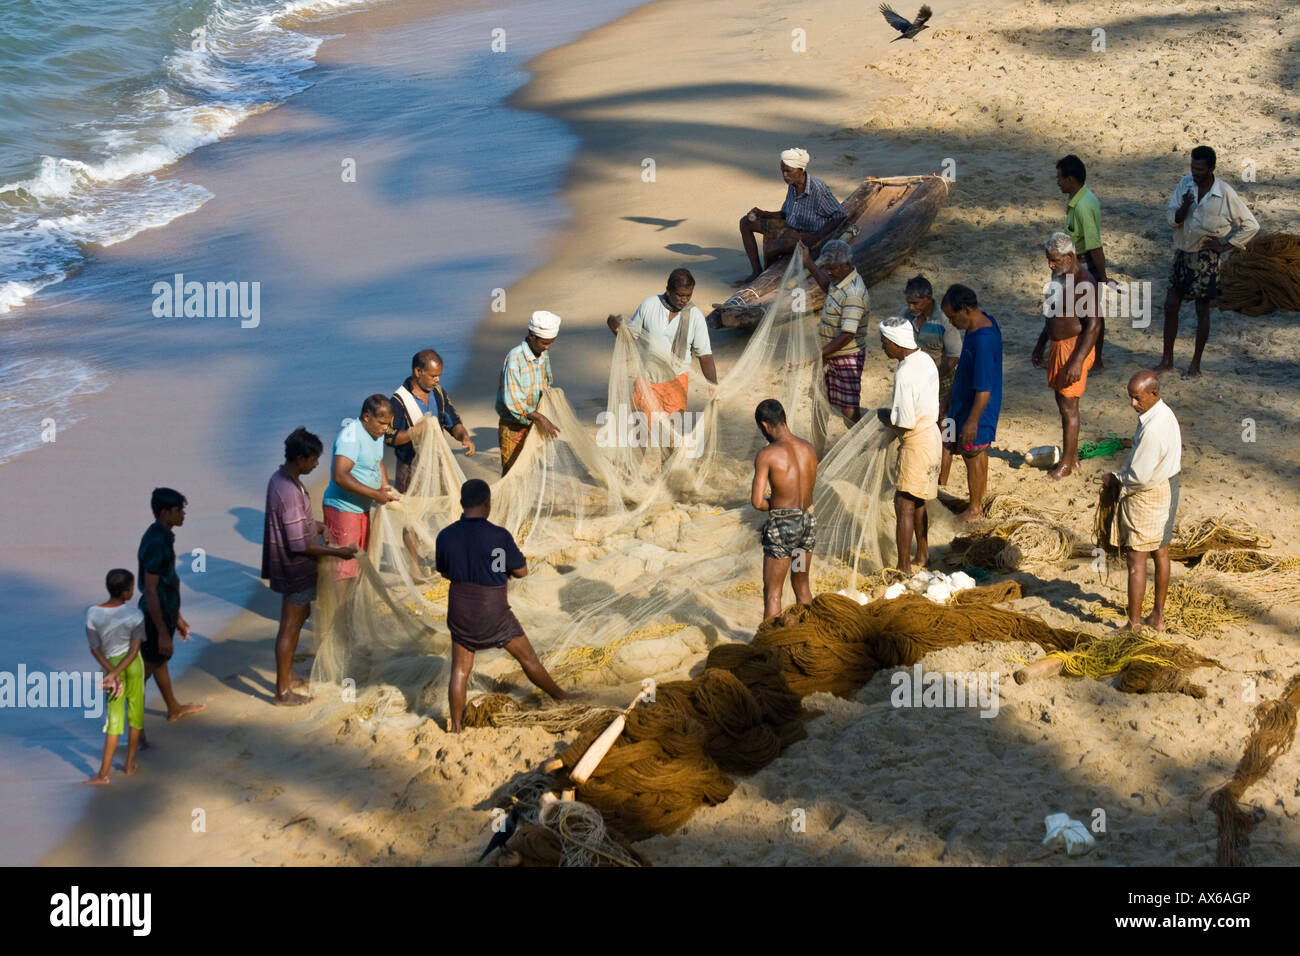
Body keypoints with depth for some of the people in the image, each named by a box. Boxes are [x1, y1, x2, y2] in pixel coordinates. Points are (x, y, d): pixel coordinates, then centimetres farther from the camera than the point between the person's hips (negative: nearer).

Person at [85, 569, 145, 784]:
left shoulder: (92, 615, -10)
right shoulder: (134, 614, -13)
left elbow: (95, 650, -10)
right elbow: (135, 650, -17)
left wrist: (112, 673, -11)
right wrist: (115, 674, -19)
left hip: (110, 663, 1)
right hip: (133, 664, -1)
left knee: (114, 719, 4)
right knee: (135, 715, 16)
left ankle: (104, 773, -2)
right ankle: (130, 765, 25)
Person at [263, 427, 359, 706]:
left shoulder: (282, 479, 2)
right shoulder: (289, 491, -30)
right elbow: (299, 544, -27)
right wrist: (337, 551, -20)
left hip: (295, 567, 10)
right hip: (295, 568, -10)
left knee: (301, 614, 25)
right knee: (290, 626, 2)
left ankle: (288, 672, 40)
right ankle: (283, 691, 13)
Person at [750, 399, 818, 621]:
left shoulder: (766, 455, -18)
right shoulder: (808, 448, 1)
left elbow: (757, 501, -21)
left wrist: (769, 505, 1)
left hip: (782, 526, -6)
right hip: (808, 521, 6)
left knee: (772, 592, 5)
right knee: (802, 585, 21)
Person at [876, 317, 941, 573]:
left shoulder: (905, 374, -26)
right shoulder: (925, 360, 4)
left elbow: (904, 424, -25)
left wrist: (883, 416, -7)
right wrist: (893, 412, 11)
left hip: (917, 444, -10)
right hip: (932, 434, 10)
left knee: (904, 504, -2)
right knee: (917, 502, 22)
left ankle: (904, 568, 1)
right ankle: (923, 554, 36)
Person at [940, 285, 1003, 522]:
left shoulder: (983, 341, -34)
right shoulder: (983, 321, -3)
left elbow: (984, 389, -30)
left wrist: (972, 421, -25)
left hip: (976, 410, -9)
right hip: (966, 403, 9)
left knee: (972, 457, 8)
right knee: (979, 454, 23)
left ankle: (975, 510, 24)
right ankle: (980, 500, 39)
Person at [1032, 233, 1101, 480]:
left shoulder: (1084, 284, -23)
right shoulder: (1059, 276, 7)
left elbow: (1094, 326, -24)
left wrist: (1077, 362, -26)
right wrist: (1041, 345, 24)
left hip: (1074, 347, -9)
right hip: (1057, 346, 9)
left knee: (1068, 406, -1)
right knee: (1063, 403, 16)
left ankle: (1066, 463, 10)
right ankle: (1073, 456, 27)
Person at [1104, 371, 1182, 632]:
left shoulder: (1152, 429, -29)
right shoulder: (1168, 415, 2)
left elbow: (1140, 477, -26)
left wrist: (1116, 479, -6)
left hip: (1146, 496, -10)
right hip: (1168, 487, 10)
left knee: (1136, 559, -3)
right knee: (1161, 554, 17)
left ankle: (1134, 624, 1)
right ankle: (1158, 616, 28)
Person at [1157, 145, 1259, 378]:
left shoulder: (1225, 194, -15)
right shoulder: (1185, 184, -3)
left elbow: (1250, 226, -8)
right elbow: (1172, 219, -3)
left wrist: (1225, 246, -9)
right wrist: (1184, 207, -24)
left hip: (1206, 259, -5)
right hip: (1182, 253, 5)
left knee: (1202, 311, 5)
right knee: (1170, 306, 6)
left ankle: (1196, 364, 16)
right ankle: (1167, 361, 16)